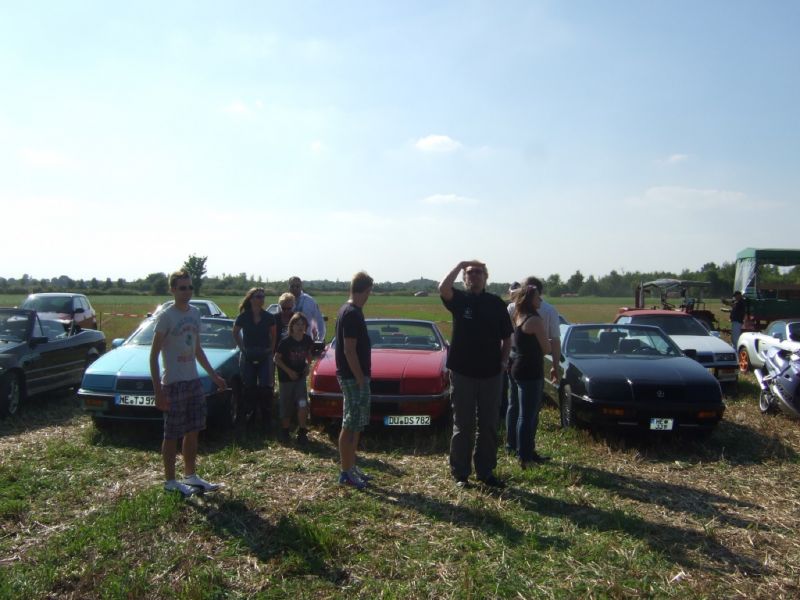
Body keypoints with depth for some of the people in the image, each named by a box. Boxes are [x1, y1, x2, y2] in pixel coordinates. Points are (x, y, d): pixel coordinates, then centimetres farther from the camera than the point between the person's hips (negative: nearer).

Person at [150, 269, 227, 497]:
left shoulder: (194, 314, 10)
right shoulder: (166, 317, -12)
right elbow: (154, 355, -13)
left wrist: (214, 375, 17)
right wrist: (158, 390, -18)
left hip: (193, 381, 7)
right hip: (173, 383, -7)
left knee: (193, 431, 14)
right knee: (172, 435, 3)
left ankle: (191, 476, 27)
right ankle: (170, 481, 16)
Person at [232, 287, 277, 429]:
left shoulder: (268, 317, -1)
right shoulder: (243, 317, -3)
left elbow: (273, 335, 12)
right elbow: (235, 333, 12)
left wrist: (271, 349, 2)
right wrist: (242, 348, 4)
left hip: (265, 356, 0)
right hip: (248, 357, 0)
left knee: (265, 388, -4)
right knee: (249, 387, 7)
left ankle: (266, 420, 5)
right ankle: (250, 416, 20)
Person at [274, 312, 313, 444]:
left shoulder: (307, 340, -5)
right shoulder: (285, 342, -16)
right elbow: (277, 359, -9)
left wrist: (307, 365, -3)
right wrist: (289, 371, -16)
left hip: (300, 377, 2)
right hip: (286, 378, -2)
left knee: (303, 405, -13)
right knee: (286, 408, 7)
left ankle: (302, 431, 2)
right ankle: (285, 432, 28)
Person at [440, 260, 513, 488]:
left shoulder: (496, 303, 5)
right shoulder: (459, 300, -2)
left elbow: (506, 336, 10)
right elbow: (443, 289, -25)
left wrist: (503, 360, -2)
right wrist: (460, 265, -17)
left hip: (491, 373, 3)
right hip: (462, 372, -2)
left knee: (489, 426, 11)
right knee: (463, 426, 7)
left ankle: (486, 472, 24)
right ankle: (460, 474, 17)